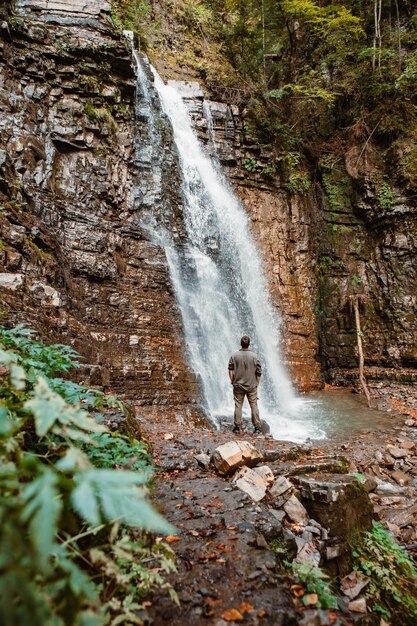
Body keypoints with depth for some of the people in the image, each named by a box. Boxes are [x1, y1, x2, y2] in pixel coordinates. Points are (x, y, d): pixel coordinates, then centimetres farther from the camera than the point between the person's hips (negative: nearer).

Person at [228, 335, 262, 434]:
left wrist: (232, 381, 9)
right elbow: (259, 372, -4)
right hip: (252, 385, 0)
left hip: (238, 385, 1)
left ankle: (237, 427, 12)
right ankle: (257, 427, 10)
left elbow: (230, 371, -3)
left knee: (238, 405, 8)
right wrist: (257, 383, 8)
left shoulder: (234, 356, -6)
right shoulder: (254, 356, -7)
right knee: (254, 405, 7)